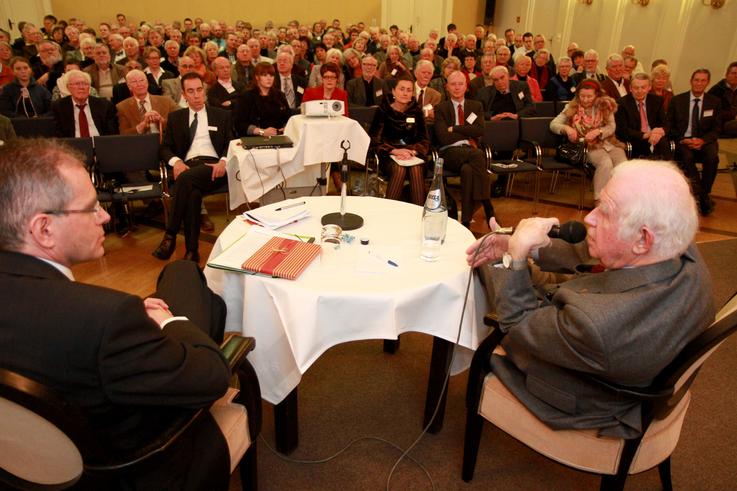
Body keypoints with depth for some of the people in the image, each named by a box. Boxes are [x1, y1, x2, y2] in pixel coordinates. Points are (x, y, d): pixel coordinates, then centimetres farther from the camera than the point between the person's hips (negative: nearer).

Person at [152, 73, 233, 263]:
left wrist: (223, 161, -11)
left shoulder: (222, 115, 20)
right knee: (192, 192, -36)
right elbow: (165, 148, 17)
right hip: (186, 167, 1)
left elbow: (231, 144, 12)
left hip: (213, 167, -1)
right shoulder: (175, 117, 23)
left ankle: (170, 237, -31)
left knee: (186, 178, -36)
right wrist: (176, 161, -7)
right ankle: (192, 250, -34)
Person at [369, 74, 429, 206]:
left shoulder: (416, 110, 5)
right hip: (389, 154, -2)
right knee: (400, 169, -33)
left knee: (416, 169, -31)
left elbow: (424, 140, 6)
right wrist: (395, 151, -18)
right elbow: (375, 139, -4)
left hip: (412, 153, 2)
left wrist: (413, 151, -15)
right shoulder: (384, 110, -1)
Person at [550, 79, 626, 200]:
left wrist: (598, 132, -19)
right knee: (606, 163, -33)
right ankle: (598, 200, -24)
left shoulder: (605, 105, 8)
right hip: (590, 146, -3)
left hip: (609, 142, 3)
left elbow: (611, 126, 2)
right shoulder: (572, 107, 5)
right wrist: (566, 128, -22)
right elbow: (553, 124, 0)